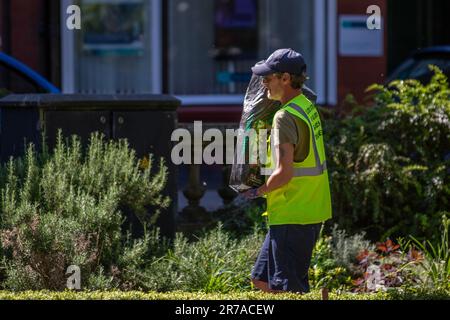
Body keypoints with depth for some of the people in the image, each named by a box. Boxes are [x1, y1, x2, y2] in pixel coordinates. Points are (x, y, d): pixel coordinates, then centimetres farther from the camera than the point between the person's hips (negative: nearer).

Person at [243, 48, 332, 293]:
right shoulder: (307, 106, 11)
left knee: (286, 289, -4)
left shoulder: (285, 117, -18)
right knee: (261, 280, 16)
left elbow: (284, 174, -23)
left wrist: (258, 192, -7)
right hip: (312, 211, 10)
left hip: (291, 217, -10)